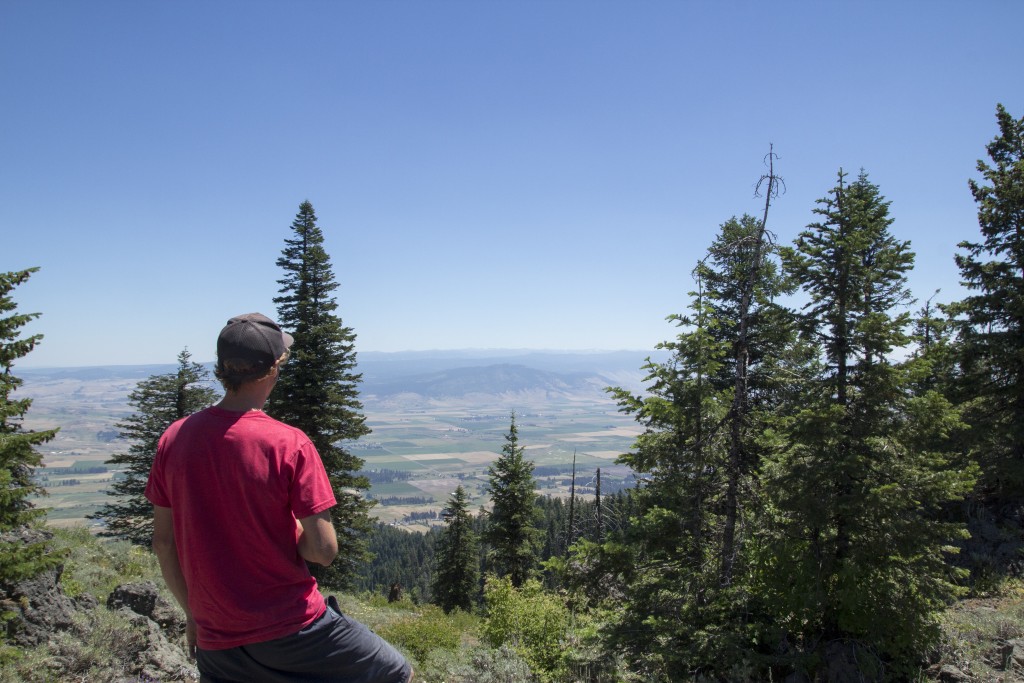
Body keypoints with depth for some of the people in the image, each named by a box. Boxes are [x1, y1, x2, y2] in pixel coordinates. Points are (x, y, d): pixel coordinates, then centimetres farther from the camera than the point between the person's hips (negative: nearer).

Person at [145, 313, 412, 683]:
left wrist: (192, 614, 17)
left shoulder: (173, 439, -3)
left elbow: (163, 542, 5)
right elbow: (324, 550, -17)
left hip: (216, 641, 5)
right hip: (291, 631, -5)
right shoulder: (289, 444, -17)